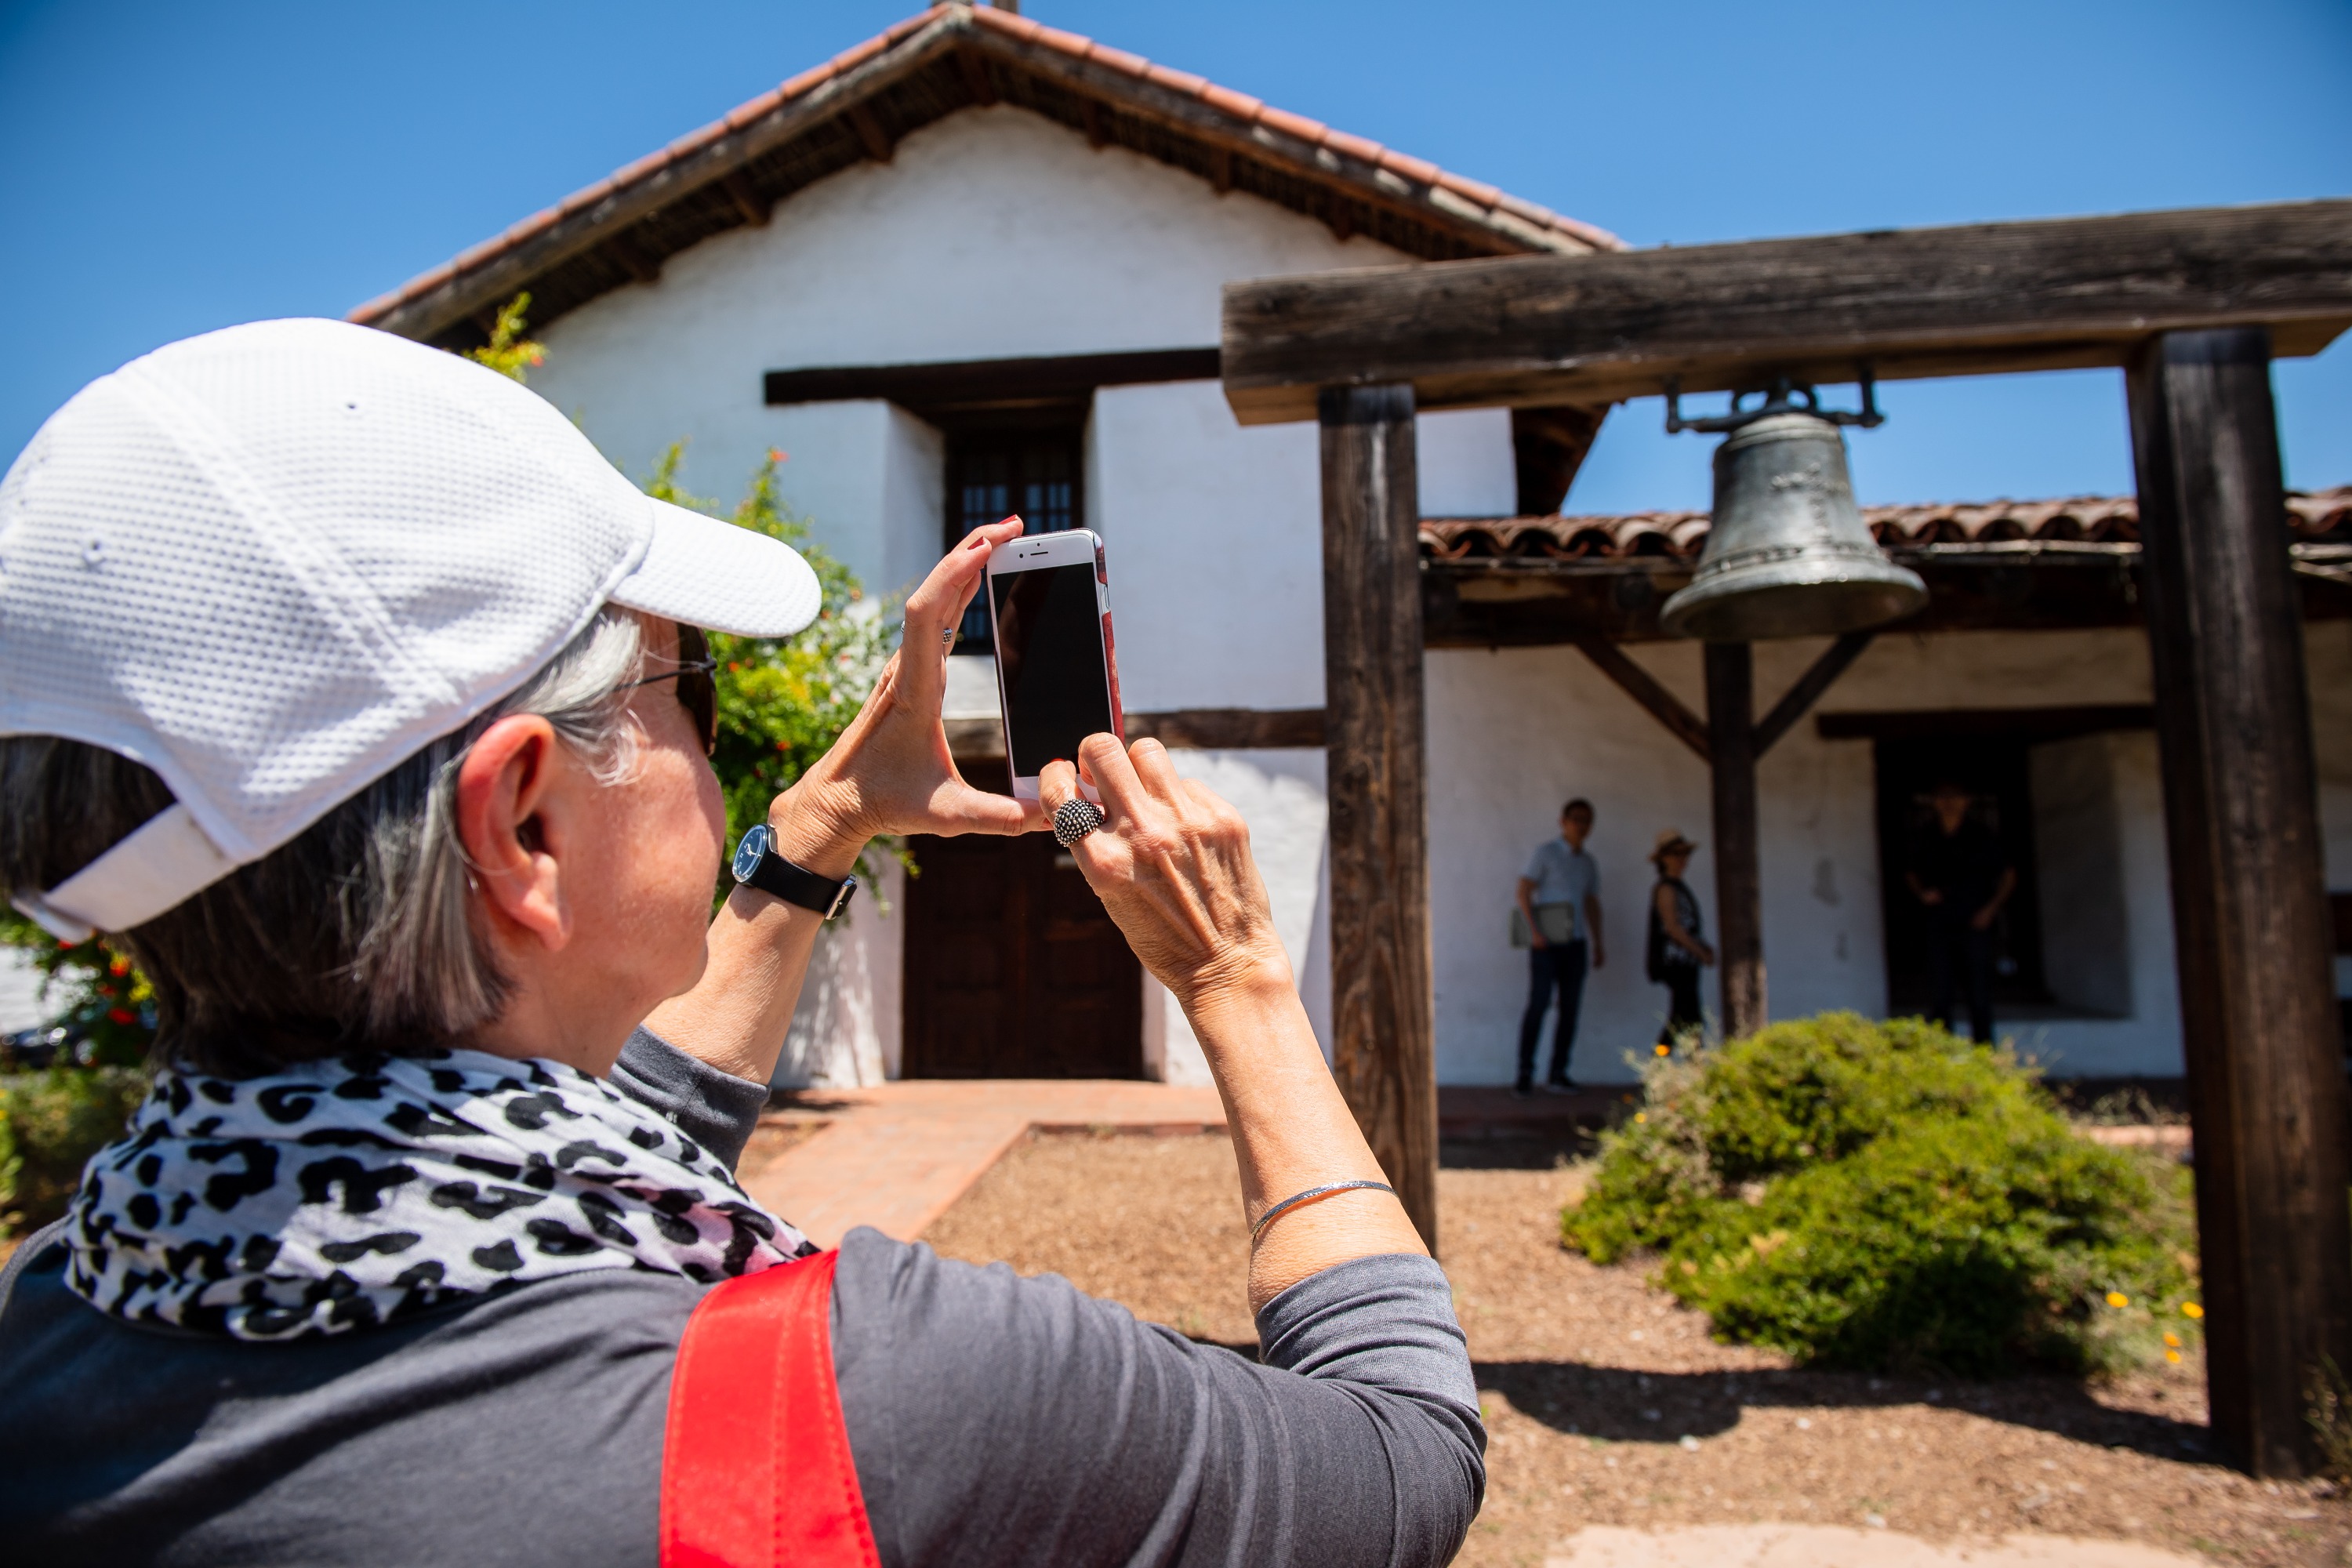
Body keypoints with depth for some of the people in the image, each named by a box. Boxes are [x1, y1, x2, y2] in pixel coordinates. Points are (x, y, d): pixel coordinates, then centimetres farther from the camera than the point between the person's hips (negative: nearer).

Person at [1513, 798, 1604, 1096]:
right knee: (1538, 1003, -12)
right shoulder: (1546, 852, 0)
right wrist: (1534, 930, -15)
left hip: (1575, 943, 6)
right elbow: (1523, 892, -6)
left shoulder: (1588, 864, 17)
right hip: (1546, 943, -5)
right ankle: (1525, 1073, -7)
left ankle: (1557, 1073, 9)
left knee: (1571, 1007, 2)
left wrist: (1598, 943, 14)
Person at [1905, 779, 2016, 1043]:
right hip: (1940, 923, 2)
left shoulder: (1981, 837, 0)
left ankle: (1982, 1047, 6)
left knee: (1979, 992, -2)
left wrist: (1991, 908, -4)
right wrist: (1922, 893, 0)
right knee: (1941, 991, 2)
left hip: (1975, 924, -2)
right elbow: (1912, 875, 21)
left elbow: (2008, 875, 8)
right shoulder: (1925, 841, 6)